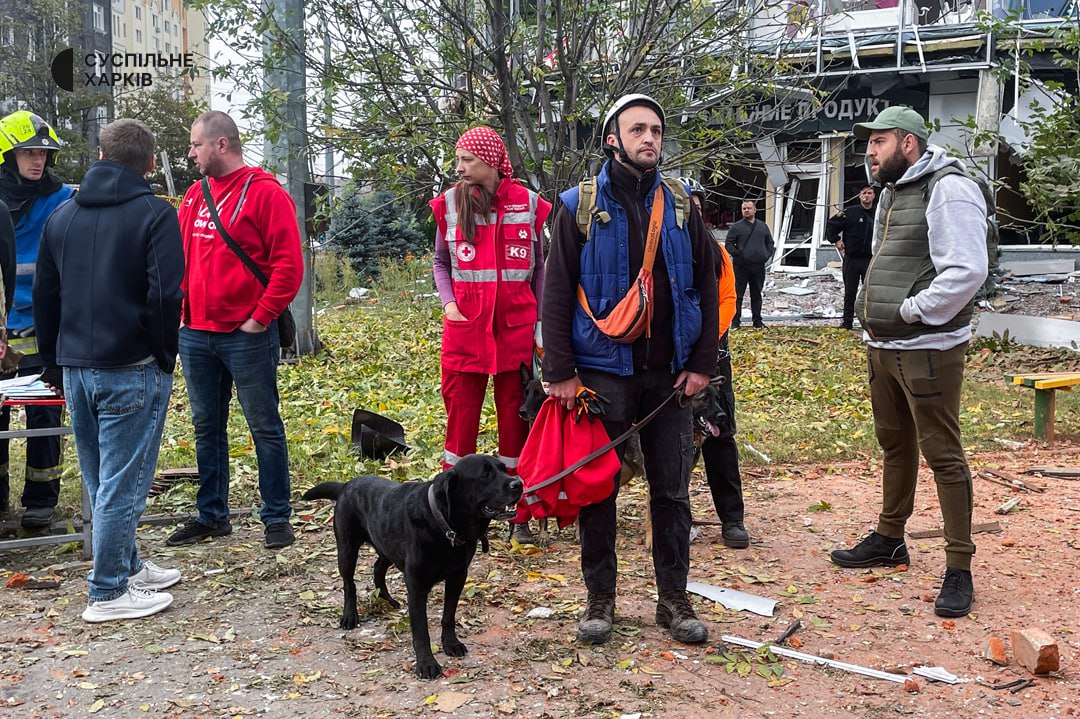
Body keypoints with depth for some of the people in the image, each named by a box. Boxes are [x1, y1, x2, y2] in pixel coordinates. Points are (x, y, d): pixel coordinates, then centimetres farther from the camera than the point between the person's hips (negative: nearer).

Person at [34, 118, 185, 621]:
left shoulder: (62, 216, 12)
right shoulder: (154, 214, -8)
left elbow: (44, 296, 15)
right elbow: (165, 295, -16)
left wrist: (57, 360, 20)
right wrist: (164, 357, -5)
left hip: (76, 369, 7)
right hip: (132, 371, -7)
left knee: (101, 480, 17)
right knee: (122, 483, 0)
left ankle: (126, 566, 30)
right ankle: (108, 594, 6)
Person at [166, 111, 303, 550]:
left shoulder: (266, 193, -7)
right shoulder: (195, 195, 14)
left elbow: (289, 264, -13)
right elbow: (181, 258, 19)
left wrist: (261, 317, -14)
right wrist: (182, 310, 7)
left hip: (246, 335, -7)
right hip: (195, 334, 7)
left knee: (265, 428, 3)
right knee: (206, 428, 14)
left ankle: (276, 518, 12)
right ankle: (211, 515, 26)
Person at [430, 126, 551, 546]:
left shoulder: (527, 204, 2)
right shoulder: (450, 203, 3)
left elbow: (539, 268, 9)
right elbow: (440, 262, 13)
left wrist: (542, 323, 4)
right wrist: (448, 302, -4)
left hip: (516, 326, 0)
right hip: (465, 326, 0)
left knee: (516, 417, 6)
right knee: (461, 418, 2)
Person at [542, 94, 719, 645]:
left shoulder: (680, 208, 8)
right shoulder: (581, 206, -1)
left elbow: (706, 287, 9)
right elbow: (555, 293, -4)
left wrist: (702, 364, 1)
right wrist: (560, 371, -10)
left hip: (669, 374, 3)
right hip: (602, 372, -3)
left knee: (672, 491, 8)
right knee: (598, 489, 5)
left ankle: (674, 598, 22)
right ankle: (600, 597, 20)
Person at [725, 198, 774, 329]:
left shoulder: (763, 226, 14)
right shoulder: (736, 227, 1)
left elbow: (770, 243, 21)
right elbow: (729, 245, -2)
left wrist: (767, 255, 5)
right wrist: (738, 255, -14)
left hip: (759, 267, 4)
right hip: (741, 267, -4)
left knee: (757, 295, 10)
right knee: (738, 295, -2)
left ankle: (757, 320, 18)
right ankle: (735, 321, 2)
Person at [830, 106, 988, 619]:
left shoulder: (948, 189, -13)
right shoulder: (892, 192, 16)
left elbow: (967, 270, -22)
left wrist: (912, 312, -18)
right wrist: (874, 315, 11)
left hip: (927, 350, -9)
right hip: (883, 346, 9)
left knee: (942, 455, -4)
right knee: (894, 445, 19)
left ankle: (959, 569, 4)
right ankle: (889, 539, 34)